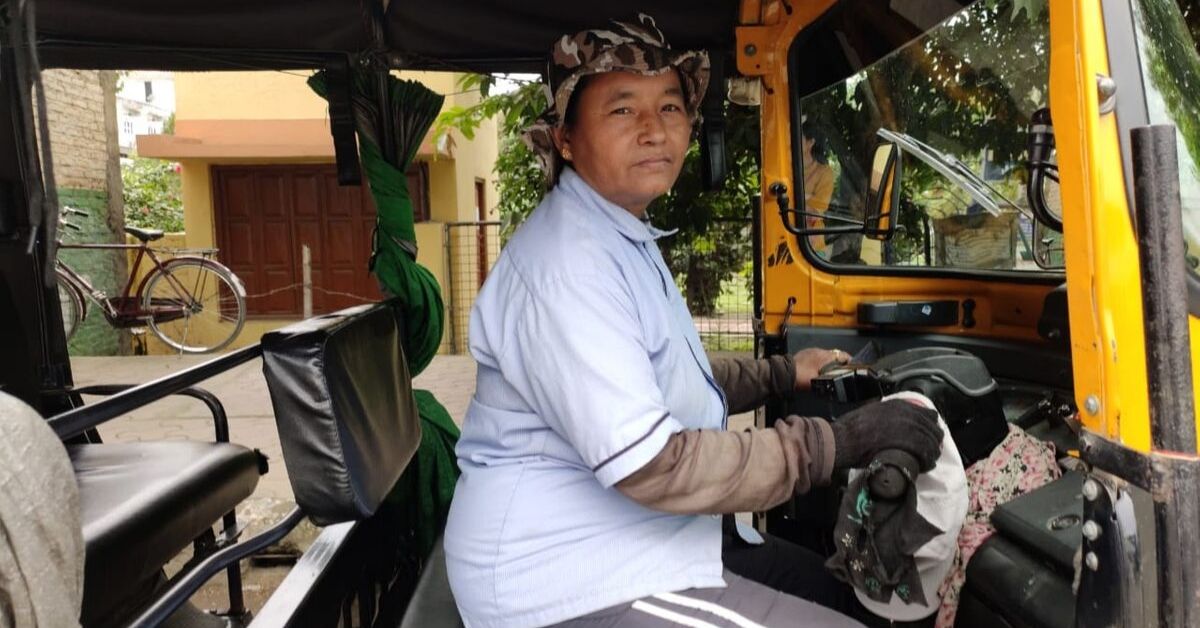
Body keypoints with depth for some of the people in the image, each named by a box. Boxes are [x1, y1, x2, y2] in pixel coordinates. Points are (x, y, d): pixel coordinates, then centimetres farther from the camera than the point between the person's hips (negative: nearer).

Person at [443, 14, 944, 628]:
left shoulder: (622, 237, 10)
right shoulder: (567, 263, -24)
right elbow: (652, 467, -28)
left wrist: (779, 374, 13)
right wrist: (842, 441, -22)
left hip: (615, 546, 10)